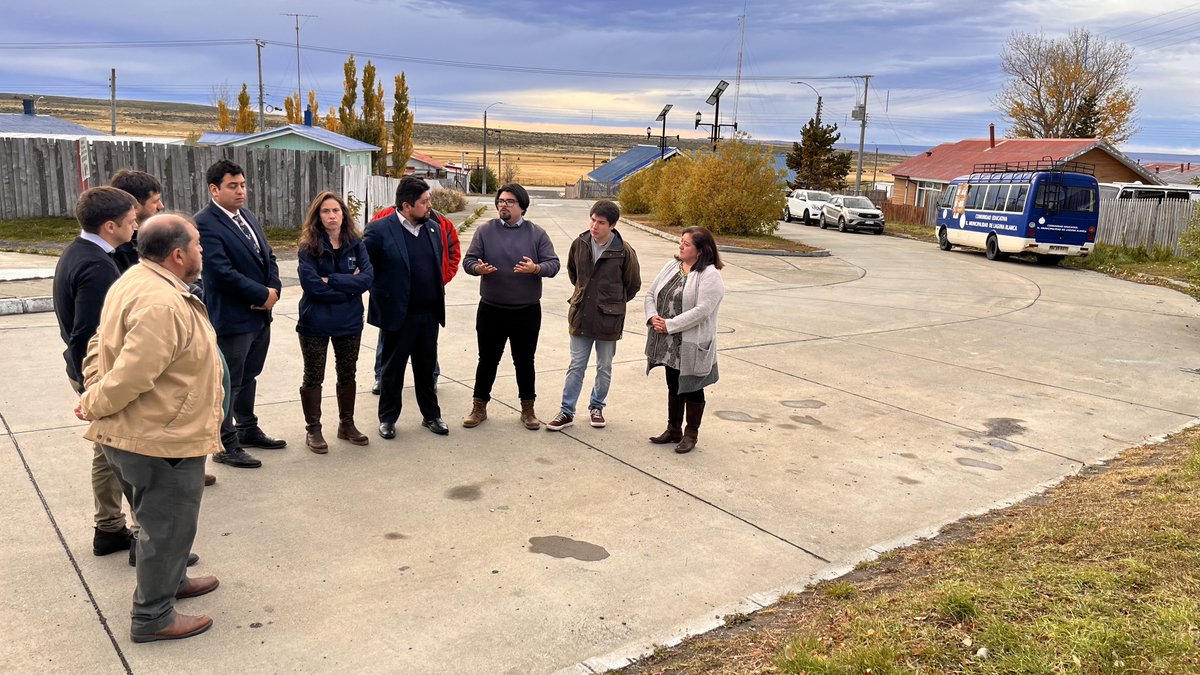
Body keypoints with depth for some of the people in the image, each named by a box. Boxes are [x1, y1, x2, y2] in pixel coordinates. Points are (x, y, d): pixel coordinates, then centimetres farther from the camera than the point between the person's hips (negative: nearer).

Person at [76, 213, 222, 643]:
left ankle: (172, 580, 47)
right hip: (162, 439, -10)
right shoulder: (163, 305, -29)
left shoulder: (136, 281, 6)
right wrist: (92, 406, -13)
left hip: (141, 431, 10)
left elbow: (101, 344, 11)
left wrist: (93, 390, 3)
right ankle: (152, 616, 22)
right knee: (167, 527, 6)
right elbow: (131, 376, -30)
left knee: (163, 520, 27)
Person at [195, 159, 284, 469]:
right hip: (232, 319, -8)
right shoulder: (205, 223, -16)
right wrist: (263, 295, -17)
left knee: (248, 378, 21)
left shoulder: (247, 216, 11)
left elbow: (267, 257, 13)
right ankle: (226, 446, 16)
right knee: (229, 384, 4)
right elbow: (222, 272, -23)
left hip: (260, 315, 8)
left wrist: (274, 289, -5)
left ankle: (248, 430, 37)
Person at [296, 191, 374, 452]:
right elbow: (311, 283, -21)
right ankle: (313, 429, 22)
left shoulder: (356, 244, -1)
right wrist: (349, 286, -15)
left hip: (349, 321, 3)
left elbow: (367, 277, -13)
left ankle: (347, 424, 31)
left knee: (348, 374, 15)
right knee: (313, 377, 8)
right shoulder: (309, 246, -10)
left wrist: (331, 280, -20)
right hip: (315, 322, -3)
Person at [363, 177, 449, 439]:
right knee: (393, 368, 10)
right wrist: (380, 292, -8)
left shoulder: (433, 228, 7)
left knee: (426, 367, 15)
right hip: (398, 314, -5)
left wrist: (439, 293, 11)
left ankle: (431, 415, 28)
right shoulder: (380, 229, -12)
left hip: (429, 313, 5)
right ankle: (387, 418, 24)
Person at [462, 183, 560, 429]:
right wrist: (478, 268, -23)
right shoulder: (485, 231, 1)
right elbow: (468, 260, 0)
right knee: (488, 360, 9)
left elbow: (553, 264, -3)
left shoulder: (537, 233, 1)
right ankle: (479, 406, 23)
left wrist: (535, 268, -24)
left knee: (525, 361, 11)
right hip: (491, 310, 0)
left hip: (527, 311, 0)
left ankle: (528, 409, 24)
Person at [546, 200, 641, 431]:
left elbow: (633, 285, 2)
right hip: (581, 316, 2)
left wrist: (613, 303, 8)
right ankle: (567, 412, 15)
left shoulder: (624, 252, -13)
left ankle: (596, 407, 31)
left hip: (608, 319, -2)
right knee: (576, 366, 8)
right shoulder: (580, 244, -4)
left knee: (604, 368, 12)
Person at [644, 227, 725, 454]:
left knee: (691, 389, 8)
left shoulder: (709, 276, -16)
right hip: (668, 343, 7)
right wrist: (652, 316, -9)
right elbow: (651, 294, 10)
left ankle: (691, 434, 24)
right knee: (673, 386, 18)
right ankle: (673, 430, 33)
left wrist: (670, 325, -22)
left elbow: (701, 311, -24)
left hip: (691, 345, -7)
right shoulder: (672, 266, 7)